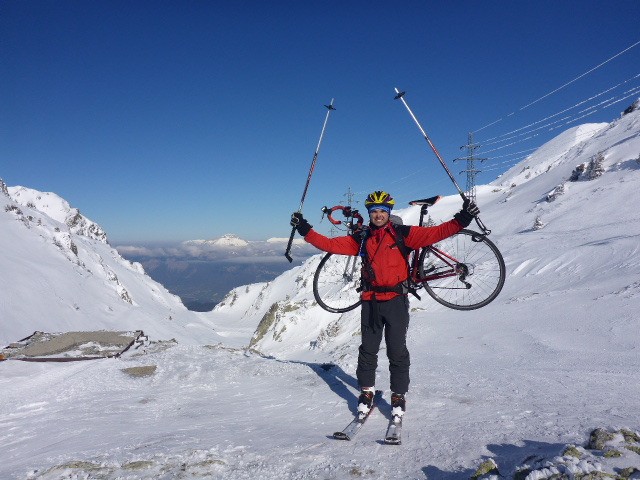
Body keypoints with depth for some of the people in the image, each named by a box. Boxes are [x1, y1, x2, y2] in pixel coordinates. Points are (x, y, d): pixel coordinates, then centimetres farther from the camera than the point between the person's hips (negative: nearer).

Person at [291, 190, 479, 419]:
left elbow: (435, 233, -9)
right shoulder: (361, 238, 7)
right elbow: (330, 244, 6)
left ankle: (399, 395, 18)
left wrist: (461, 220, -18)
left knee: (397, 351, 2)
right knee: (368, 349, 10)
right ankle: (366, 391, 25)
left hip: (396, 300, -3)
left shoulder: (402, 233, -2)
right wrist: (305, 230, 1)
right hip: (370, 301, 3)